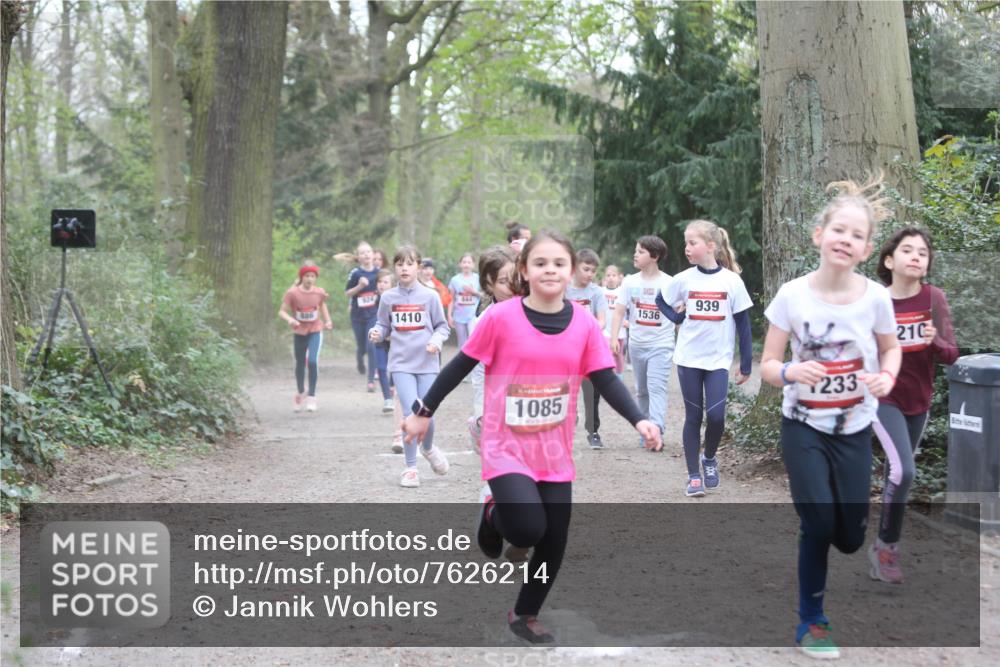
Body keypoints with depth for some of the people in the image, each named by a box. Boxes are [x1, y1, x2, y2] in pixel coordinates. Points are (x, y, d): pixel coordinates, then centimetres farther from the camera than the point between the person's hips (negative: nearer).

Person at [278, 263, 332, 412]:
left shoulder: (320, 292, -7)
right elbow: (282, 311, -12)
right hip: (299, 333, 0)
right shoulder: (292, 293, -14)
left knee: (313, 361, -19)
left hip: (315, 331, 0)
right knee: (300, 364, 14)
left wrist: (328, 321, 2)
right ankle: (300, 392, 38)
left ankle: (311, 396, -8)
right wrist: (289, 319, -32)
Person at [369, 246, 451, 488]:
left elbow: (443, 327, 5)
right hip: (401, 364, 0)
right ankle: (410, 468, 5)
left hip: (427, 364, 0)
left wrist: (436, 340, -14)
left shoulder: (429, 296, -1)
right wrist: (376, 333, -11)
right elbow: (383, 326, 11)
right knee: (411, 414, -9)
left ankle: (428, 448, 36)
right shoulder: (388, 298, 2)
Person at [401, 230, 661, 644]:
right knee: (529, 530, -20)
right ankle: (493, 512, 16)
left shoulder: (584, 323, -4)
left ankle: (526, 615, 28)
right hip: (506, 447, -4)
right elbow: (461, 367, -3)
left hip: (555, 452, 4)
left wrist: (638, 420, -17)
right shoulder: (500, 317, -13)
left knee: (554, 541, 5)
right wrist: (423, 412, 3)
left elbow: (606, 380, -2)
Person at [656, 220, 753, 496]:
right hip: (688, 359, 1)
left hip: (718, 360, -1)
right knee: (693, 416, 5)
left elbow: (743, 325, -1)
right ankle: (694, 476, 13)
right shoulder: (683, 279, -2)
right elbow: (661, 302, 16)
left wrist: (746, 366, -1)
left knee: (716, 415, -10)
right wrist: (678, 319, -2)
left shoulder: (732, 281, -6)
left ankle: (709, 459, 18)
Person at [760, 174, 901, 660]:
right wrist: (789, 372, -31)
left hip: (854, 429, 2)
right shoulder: (792, 296, -14)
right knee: (818, 523, -10)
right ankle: (810, 621, 11)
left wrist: (887, 376, -13)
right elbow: (767, 366, -8)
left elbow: (891, 348, 9)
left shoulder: (875, 297, -10)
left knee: (850, 537, 4)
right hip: (803, 427, -2)